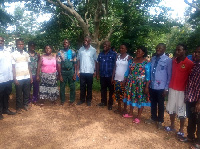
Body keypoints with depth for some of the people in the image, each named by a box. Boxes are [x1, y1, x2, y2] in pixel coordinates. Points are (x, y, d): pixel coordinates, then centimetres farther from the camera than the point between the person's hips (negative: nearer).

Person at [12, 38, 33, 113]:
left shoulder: (26, 54, 7)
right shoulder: (13, 54, -6)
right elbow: (13, 67, -6)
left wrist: (31, 76, 7)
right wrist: (15, 78, -10)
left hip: (27, 77, 4)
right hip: (19, 78, -4)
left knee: (27, 92, 13)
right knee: (19, 93, 7)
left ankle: (26, 104, 30)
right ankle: (18, 107, 22)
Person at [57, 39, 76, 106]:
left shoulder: (72, 52, 0)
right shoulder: (60, 53, -2)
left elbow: (75, 63, 0)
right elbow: (59, 64, -4)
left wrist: (75, 73, -5)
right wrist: (60, 75, -8)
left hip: (71, 71, 0)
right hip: (63, 71, 0)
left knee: (72, 86, 6)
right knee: (62, 87, 8)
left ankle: (72, 100, 23)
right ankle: (62, 100, 25)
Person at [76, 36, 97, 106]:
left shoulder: (93, 50, -1)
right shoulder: (80, 49, 3)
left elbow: (95, 61, 2)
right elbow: (78, 60, 5)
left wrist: (95, 70, -2)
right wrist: (77, 70, 0)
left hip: (90, 71, -1)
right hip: (82, 71, 1)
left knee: (89, 87, 9)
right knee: (82, 86, 9)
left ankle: (88, 100, 21)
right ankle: (82, 99, 22)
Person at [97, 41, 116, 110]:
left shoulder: (113, 54, -6)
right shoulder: (100, 54, 9)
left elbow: (115, 65, -9)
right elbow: (98, 64, 11)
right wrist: (97, 74, 6)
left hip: (110, 76, -4)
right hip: (102, 75, 5)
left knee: (111, 90, 6)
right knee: (103, 89, 15)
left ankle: (110, 104, 19)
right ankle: (103, 102, 30)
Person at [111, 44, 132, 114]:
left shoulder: (129, 57, -6)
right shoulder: (117, 57, 10)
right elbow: (115, 67, 12)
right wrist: (112, 77, 7)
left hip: (124, 79, -5)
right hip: (117, 79, 5)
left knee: (124, 94, 3)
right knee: (117, 94, 9)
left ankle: (125, 109, 16)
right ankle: (119, 108, 22)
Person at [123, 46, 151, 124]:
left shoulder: (146, 63, -9)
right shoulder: (132, 61, 6)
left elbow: (148, 76, -10)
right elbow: (128, 71, 12)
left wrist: (147, 87, -15)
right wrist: (125, 81, 10)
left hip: (141, 84, -5)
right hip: (131, 83, 5)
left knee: (140, 99, 4)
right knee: (131, 97, 14)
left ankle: (138, 117, 17)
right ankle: (130, 113, 31)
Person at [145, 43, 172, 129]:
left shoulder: (168, 60, -9)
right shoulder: (153, 58, 5)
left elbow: (169, 75, -8)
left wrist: (166, 88, -10)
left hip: (161, 87, -4)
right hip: (152, 86, 4)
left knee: (160, 105, 12)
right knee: (153, 103, 18)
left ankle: (160, 121, 30)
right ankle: (153, 118, 37)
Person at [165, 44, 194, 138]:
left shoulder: (189, 63, -10)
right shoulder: (173, 61, 6)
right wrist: (169, 86, 7)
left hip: (182, 90, -5)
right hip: (172, 89, 5)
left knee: (181, 111, 5)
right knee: (171, 108, 14)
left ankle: (181, 130, 21)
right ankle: (172, 126, 32)